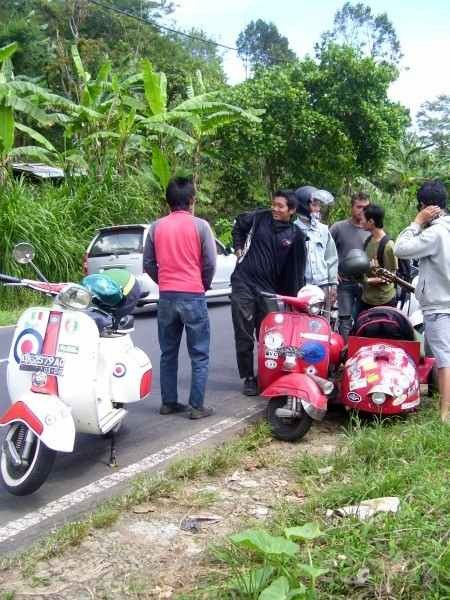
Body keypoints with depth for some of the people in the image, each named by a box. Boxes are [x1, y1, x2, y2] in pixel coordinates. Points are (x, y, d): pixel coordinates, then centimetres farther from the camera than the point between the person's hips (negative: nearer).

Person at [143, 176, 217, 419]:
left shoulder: (157, 227, 4)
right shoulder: (200, 226, -6)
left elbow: (148, 264, 6)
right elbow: (210, 263, -7)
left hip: (166, 297, 4)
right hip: (193, 296, -4)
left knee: (168, 354, 14)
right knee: (199, 356, 3)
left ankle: (169, 402, 18)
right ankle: (197, 406, 2)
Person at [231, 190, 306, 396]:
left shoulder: (295, 236, 1)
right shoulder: (259, 218, 1)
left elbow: (296, 270, 3)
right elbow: (238, 225, 21)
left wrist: (291, 297, 1)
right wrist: (239, 248, 11)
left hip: (269, 290, 0)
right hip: (244, 284, 0)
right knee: (244, 335, 1)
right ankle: (248, 377, 11)